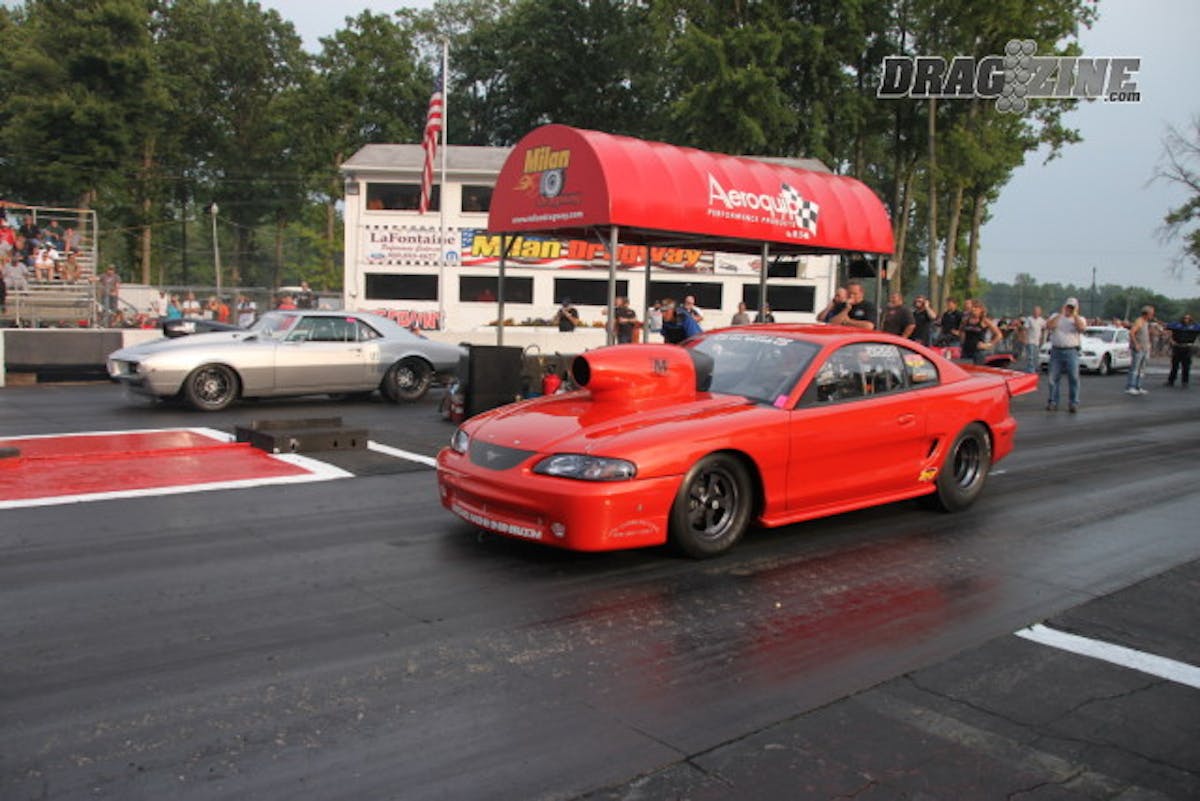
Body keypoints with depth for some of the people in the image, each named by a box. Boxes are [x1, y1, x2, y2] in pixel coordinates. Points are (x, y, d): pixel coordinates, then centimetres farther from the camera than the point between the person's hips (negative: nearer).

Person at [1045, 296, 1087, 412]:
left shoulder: (1079, 319, 10)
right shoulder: (1056, 316, 13)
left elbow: (1081, 327, -13)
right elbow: (1049, 325, -8)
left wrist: (1074, 314, -7)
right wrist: (1061, 313, -6)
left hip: (1071, 351, -1)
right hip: (1056, 351, 1)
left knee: (1074, 378, -3)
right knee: (1053, 378, 3)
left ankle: (1073, 403, 2)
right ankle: (1052, 402, 10)